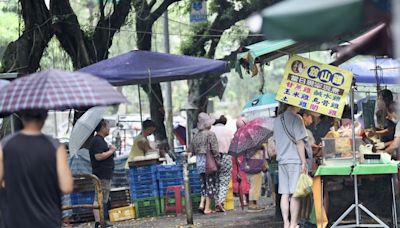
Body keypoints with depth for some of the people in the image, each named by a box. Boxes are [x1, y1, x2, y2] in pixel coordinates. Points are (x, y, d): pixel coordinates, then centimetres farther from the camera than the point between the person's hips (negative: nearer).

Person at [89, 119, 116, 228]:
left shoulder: (101, 140, 20)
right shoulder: (97, 140, -15)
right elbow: (98, 156, -24)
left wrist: (110, 149, 14)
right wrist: (111, 151, -14)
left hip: (105, 175, 11)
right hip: (101, 175, -11)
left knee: (103, 199, 13)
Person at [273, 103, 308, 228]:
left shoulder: (277, 120, 13)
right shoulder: (296, 118, -8)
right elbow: (299, 142, -11)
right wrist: (304, 162, -9)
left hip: (282, 161, 7)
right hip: (295, 160, -7)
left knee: (285, 194, 6)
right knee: (295, 194, -3)